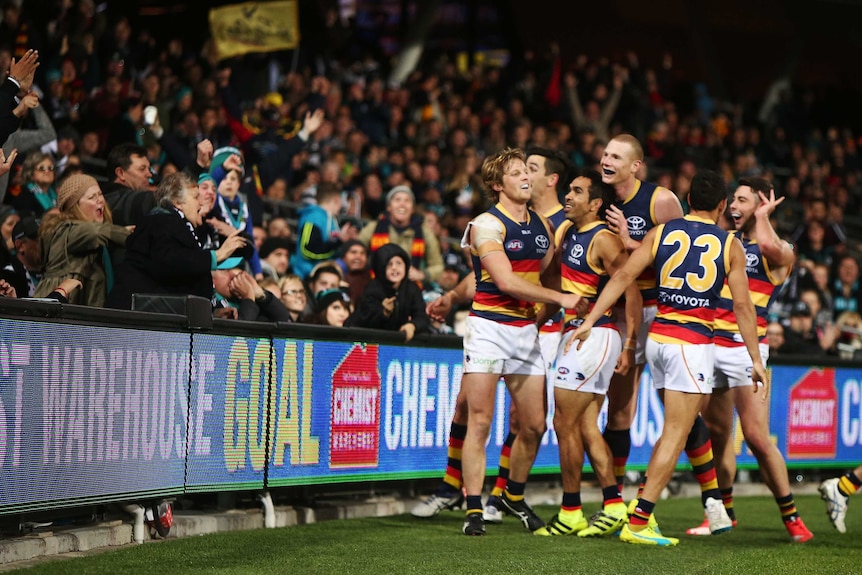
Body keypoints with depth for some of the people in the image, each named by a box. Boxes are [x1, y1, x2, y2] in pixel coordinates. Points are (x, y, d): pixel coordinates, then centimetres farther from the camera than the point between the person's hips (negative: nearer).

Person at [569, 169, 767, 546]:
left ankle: (643, 505, 15)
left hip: (657, 337, 5)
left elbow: (624, 276, 0)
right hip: (692, 343, -5)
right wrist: (756, 360, 5)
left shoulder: (661, 232, 8)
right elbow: (742, 306, 1)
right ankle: (637, 522, -11)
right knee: (676, 433, -4)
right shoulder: (729, 245, 1)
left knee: (677, 427, 19)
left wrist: (589, 322, 0)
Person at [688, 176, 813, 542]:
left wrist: (762, 216, -9)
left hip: (745, 348, -6)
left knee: (757, 437, -10)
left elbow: (769, 246, -28)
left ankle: (791, 516, -2)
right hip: (711, 344, 6)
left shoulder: (780, 251, -3)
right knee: (717, 433, 9)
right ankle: (724, 511, 20)